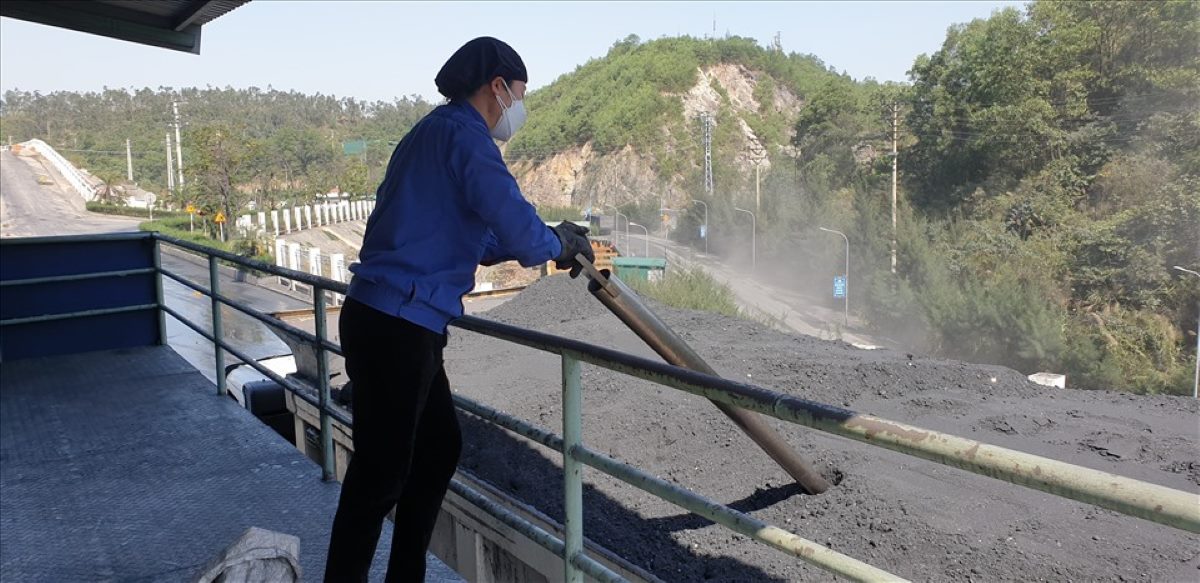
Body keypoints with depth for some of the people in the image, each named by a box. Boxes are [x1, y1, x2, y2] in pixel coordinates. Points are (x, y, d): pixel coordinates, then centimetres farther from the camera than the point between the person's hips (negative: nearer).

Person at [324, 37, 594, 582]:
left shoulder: (434, 133, 21)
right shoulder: (464, 133, -10)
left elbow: (474, 239, 25)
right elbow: (517, 227, -20)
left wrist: (553, 241, 18)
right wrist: (556, 245, 1)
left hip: (391, 322, 10)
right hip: (397, 329, -10)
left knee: (440, 447, 19)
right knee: (380, 473, -1)